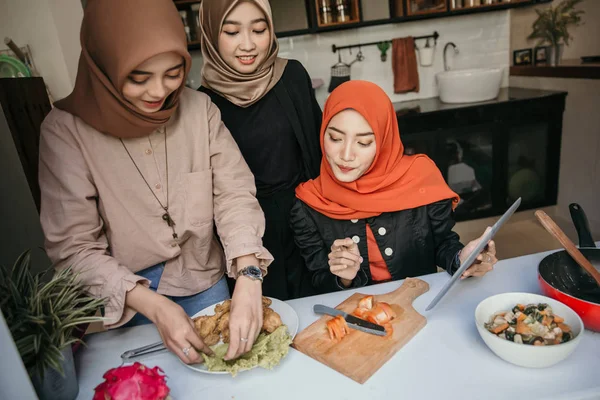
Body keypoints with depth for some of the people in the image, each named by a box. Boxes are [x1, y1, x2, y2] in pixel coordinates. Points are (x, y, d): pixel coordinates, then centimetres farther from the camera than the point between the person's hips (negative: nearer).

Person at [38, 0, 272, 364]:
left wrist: (248, 278, -30)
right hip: (125, 301, -2)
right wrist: (153, 306, -28)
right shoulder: (66, 130, -17)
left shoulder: (200, 109, -11)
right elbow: (74, 247, -17)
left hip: (205, 283, 2)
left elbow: (235, 194, -14)